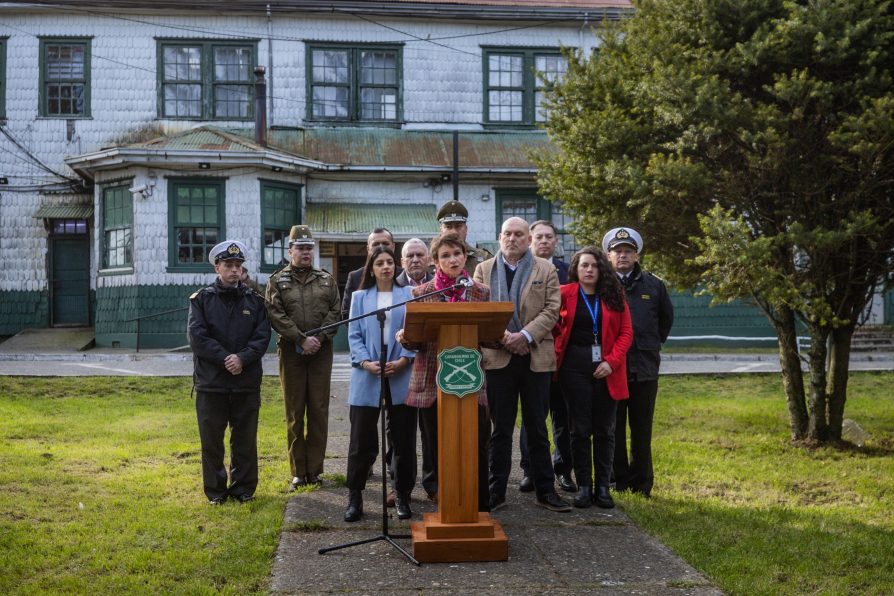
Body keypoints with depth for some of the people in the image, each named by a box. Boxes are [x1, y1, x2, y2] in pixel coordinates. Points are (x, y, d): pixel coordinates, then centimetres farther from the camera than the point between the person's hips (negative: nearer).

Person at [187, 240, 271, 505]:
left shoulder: (255, 301, 8)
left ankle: (244, 488, 20)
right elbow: (196, 336, -8)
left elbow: (262, 337, -1)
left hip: (247, 382, 2)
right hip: (211, 382, -1)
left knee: (245, 438, 8)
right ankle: (215, 490, 17)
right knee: (211, 439, 5)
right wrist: (225, 358, -17)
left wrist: (243, 358, -17)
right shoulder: (201, 299, 2)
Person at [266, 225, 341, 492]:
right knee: (294, 413, 3)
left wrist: (319, 338, -12)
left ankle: (315, 470, 10)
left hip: (321, 351, 2)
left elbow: (335, 312, 2)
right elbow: (276, 315, -7)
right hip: (291, 352, -1)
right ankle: (298, 472, 9)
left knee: (319, 411, 2)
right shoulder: (277, 281, 3)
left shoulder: (326, 280, 10)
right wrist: (302, 339, -15)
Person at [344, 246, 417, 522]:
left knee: (403, 439, 5)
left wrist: (404, 360, -14)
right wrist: (366, 362, -13)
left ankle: (402, 496, 18)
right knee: (361, 440, 1)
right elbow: (354, 335, 3)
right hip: (368, 376, 0)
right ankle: (354, 497, 13)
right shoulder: (360, 297, 10)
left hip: (402, 376, 0)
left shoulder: (409, 296, 7)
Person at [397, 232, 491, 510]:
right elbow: (417, 339, 6)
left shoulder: (481, 293, 7)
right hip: (432, 381, 0)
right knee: (437, 450, 5)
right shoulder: (421, 293, 6)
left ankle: (480, 509, 7)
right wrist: (405, 339, -16)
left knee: (476, 447, -5)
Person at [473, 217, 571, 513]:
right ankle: (496, 491, 13)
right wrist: (502, 337, -12)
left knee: (537, 429, 7)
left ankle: (545, 490, 15)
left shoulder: (546, 270, 7)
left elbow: (551, 311, -2)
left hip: (535, 358, 0)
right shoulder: (484, 270, 9)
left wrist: (525, 335, -15)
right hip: (498, 357, 0)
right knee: (500, 430, 6)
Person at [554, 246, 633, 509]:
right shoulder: (564, 294, 2)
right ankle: (583, 486, 9)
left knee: (604, 429, 5)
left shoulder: (614, 295, 7)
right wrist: (556, 356, -9)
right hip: (575, 366, -1)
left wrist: (612, 361, -9)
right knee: (580, 428, 2)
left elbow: (626, 332, 3)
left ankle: (603, 487, 11)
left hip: (607, 369, 2)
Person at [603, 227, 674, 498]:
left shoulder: (653, 285, 9)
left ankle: (641, 483, 17)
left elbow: (666, 318, 24)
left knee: (642, 430, 8)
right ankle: (618, 480, 14)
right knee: (613, 429, 4)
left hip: (645, 368, 2)